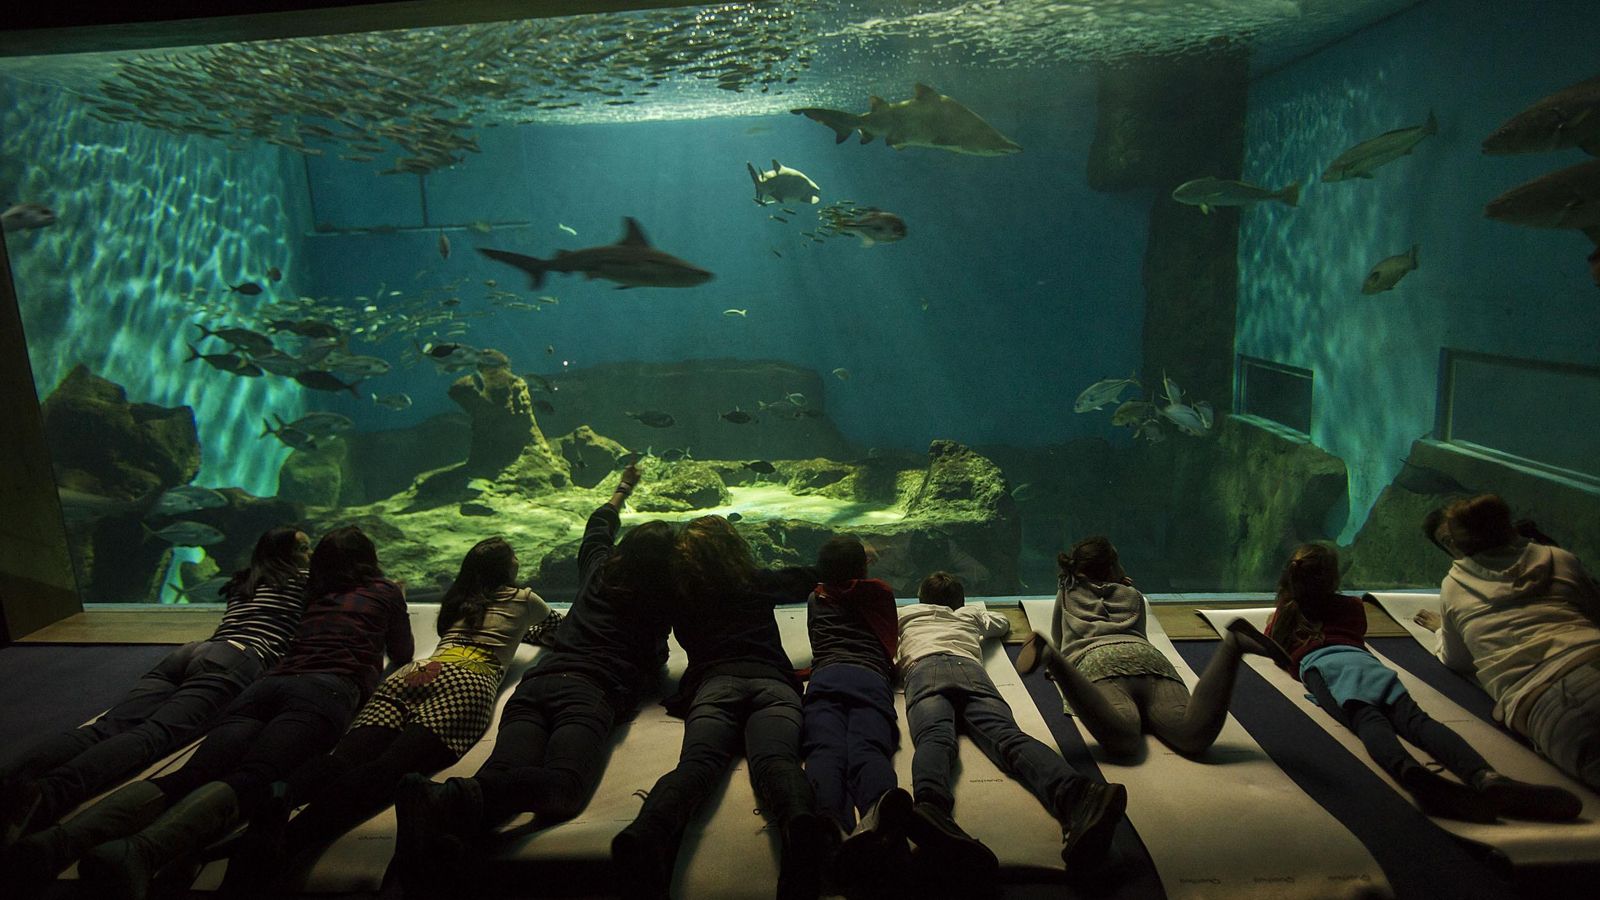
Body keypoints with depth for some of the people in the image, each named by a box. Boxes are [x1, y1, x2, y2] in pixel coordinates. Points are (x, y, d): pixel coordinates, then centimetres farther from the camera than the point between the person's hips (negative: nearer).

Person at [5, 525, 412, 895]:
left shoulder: (316, 595, 35)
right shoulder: (386, 590, 23)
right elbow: (402, 655, 35)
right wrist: (399, 602, 52)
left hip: (271, 681, 5)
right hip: (329, 686, -5)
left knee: (190, 775, -16)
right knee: (249, 779, -27)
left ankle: (59, 839, -40)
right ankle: (141, 852, -53)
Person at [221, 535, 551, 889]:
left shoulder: (455, 599, 38)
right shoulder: (523, 598, 27)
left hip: (412, 672, 5)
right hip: (469, 680, -5)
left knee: (347, 757, -20)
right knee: (393, 766, -28)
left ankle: (274, 804, -52)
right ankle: (290, 843, -54)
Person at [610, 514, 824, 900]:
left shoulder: (678, 597, 29)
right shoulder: (758, 582, 30)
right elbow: (809, 579, 47)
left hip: (712, 683, 0)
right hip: (772, 682, 0)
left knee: (697, 761, -25)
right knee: (775, 759, -26)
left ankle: (649, 832, -58)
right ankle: (799, 818, -61)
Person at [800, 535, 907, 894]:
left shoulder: (815, 600, 35)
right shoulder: (882, 594, 32)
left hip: (826, 676, 0)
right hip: (872, 676, 0)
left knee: (825, 749, -24)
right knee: (868, 748, -26)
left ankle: (832, 823, -59)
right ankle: (879, 806, -62)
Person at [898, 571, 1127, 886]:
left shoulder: (905, 614, 39)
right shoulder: (971, 614, 43)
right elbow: (1003, 624, 65)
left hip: (923, 669, -1)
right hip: (970, 668, 1)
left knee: (934, 738, -30)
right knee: (1007, 734, -25)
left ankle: (930, 807, -67)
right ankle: (1076, 798, -58)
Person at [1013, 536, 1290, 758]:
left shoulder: (1067, 593, 34)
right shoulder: (1132, 595, 36)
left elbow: (1058, 640, 46)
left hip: (1097, 661, -2)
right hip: (1147, 656, 2)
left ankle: (1047, 657, -56)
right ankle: (1232, 644, -35)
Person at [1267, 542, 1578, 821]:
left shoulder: (1284, 614, 31)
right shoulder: (1351, 606, 38)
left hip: (1318, 663, -3)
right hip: (1360, 658, 3)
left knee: (1367, 720, -32)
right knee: (1415, 719, -21)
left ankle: (1412, 774, -66)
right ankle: (1486, 777, -53)